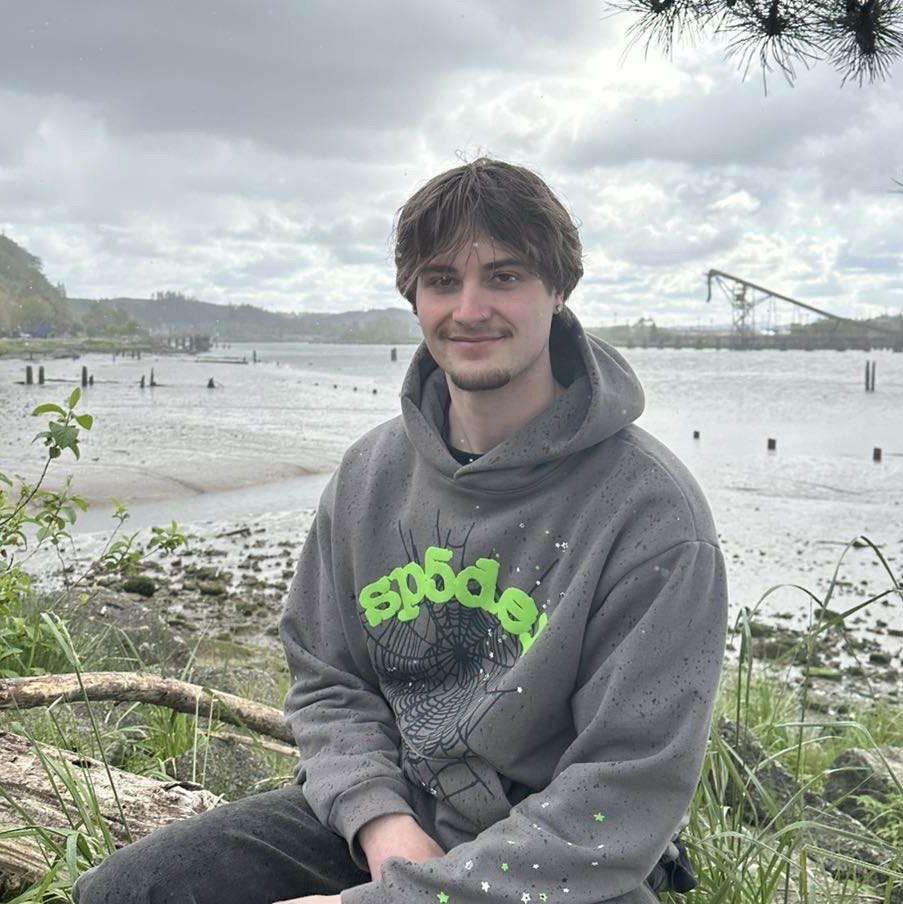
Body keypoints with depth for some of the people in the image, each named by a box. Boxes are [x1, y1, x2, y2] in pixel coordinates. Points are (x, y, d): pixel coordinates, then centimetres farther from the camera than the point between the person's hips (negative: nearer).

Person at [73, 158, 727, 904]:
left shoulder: (651, 511, -17)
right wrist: (381, 818, -12)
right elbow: (326, 681, 8)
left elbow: (626, 798, -19)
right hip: (382, 816, 5)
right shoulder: (371, 472, 1)